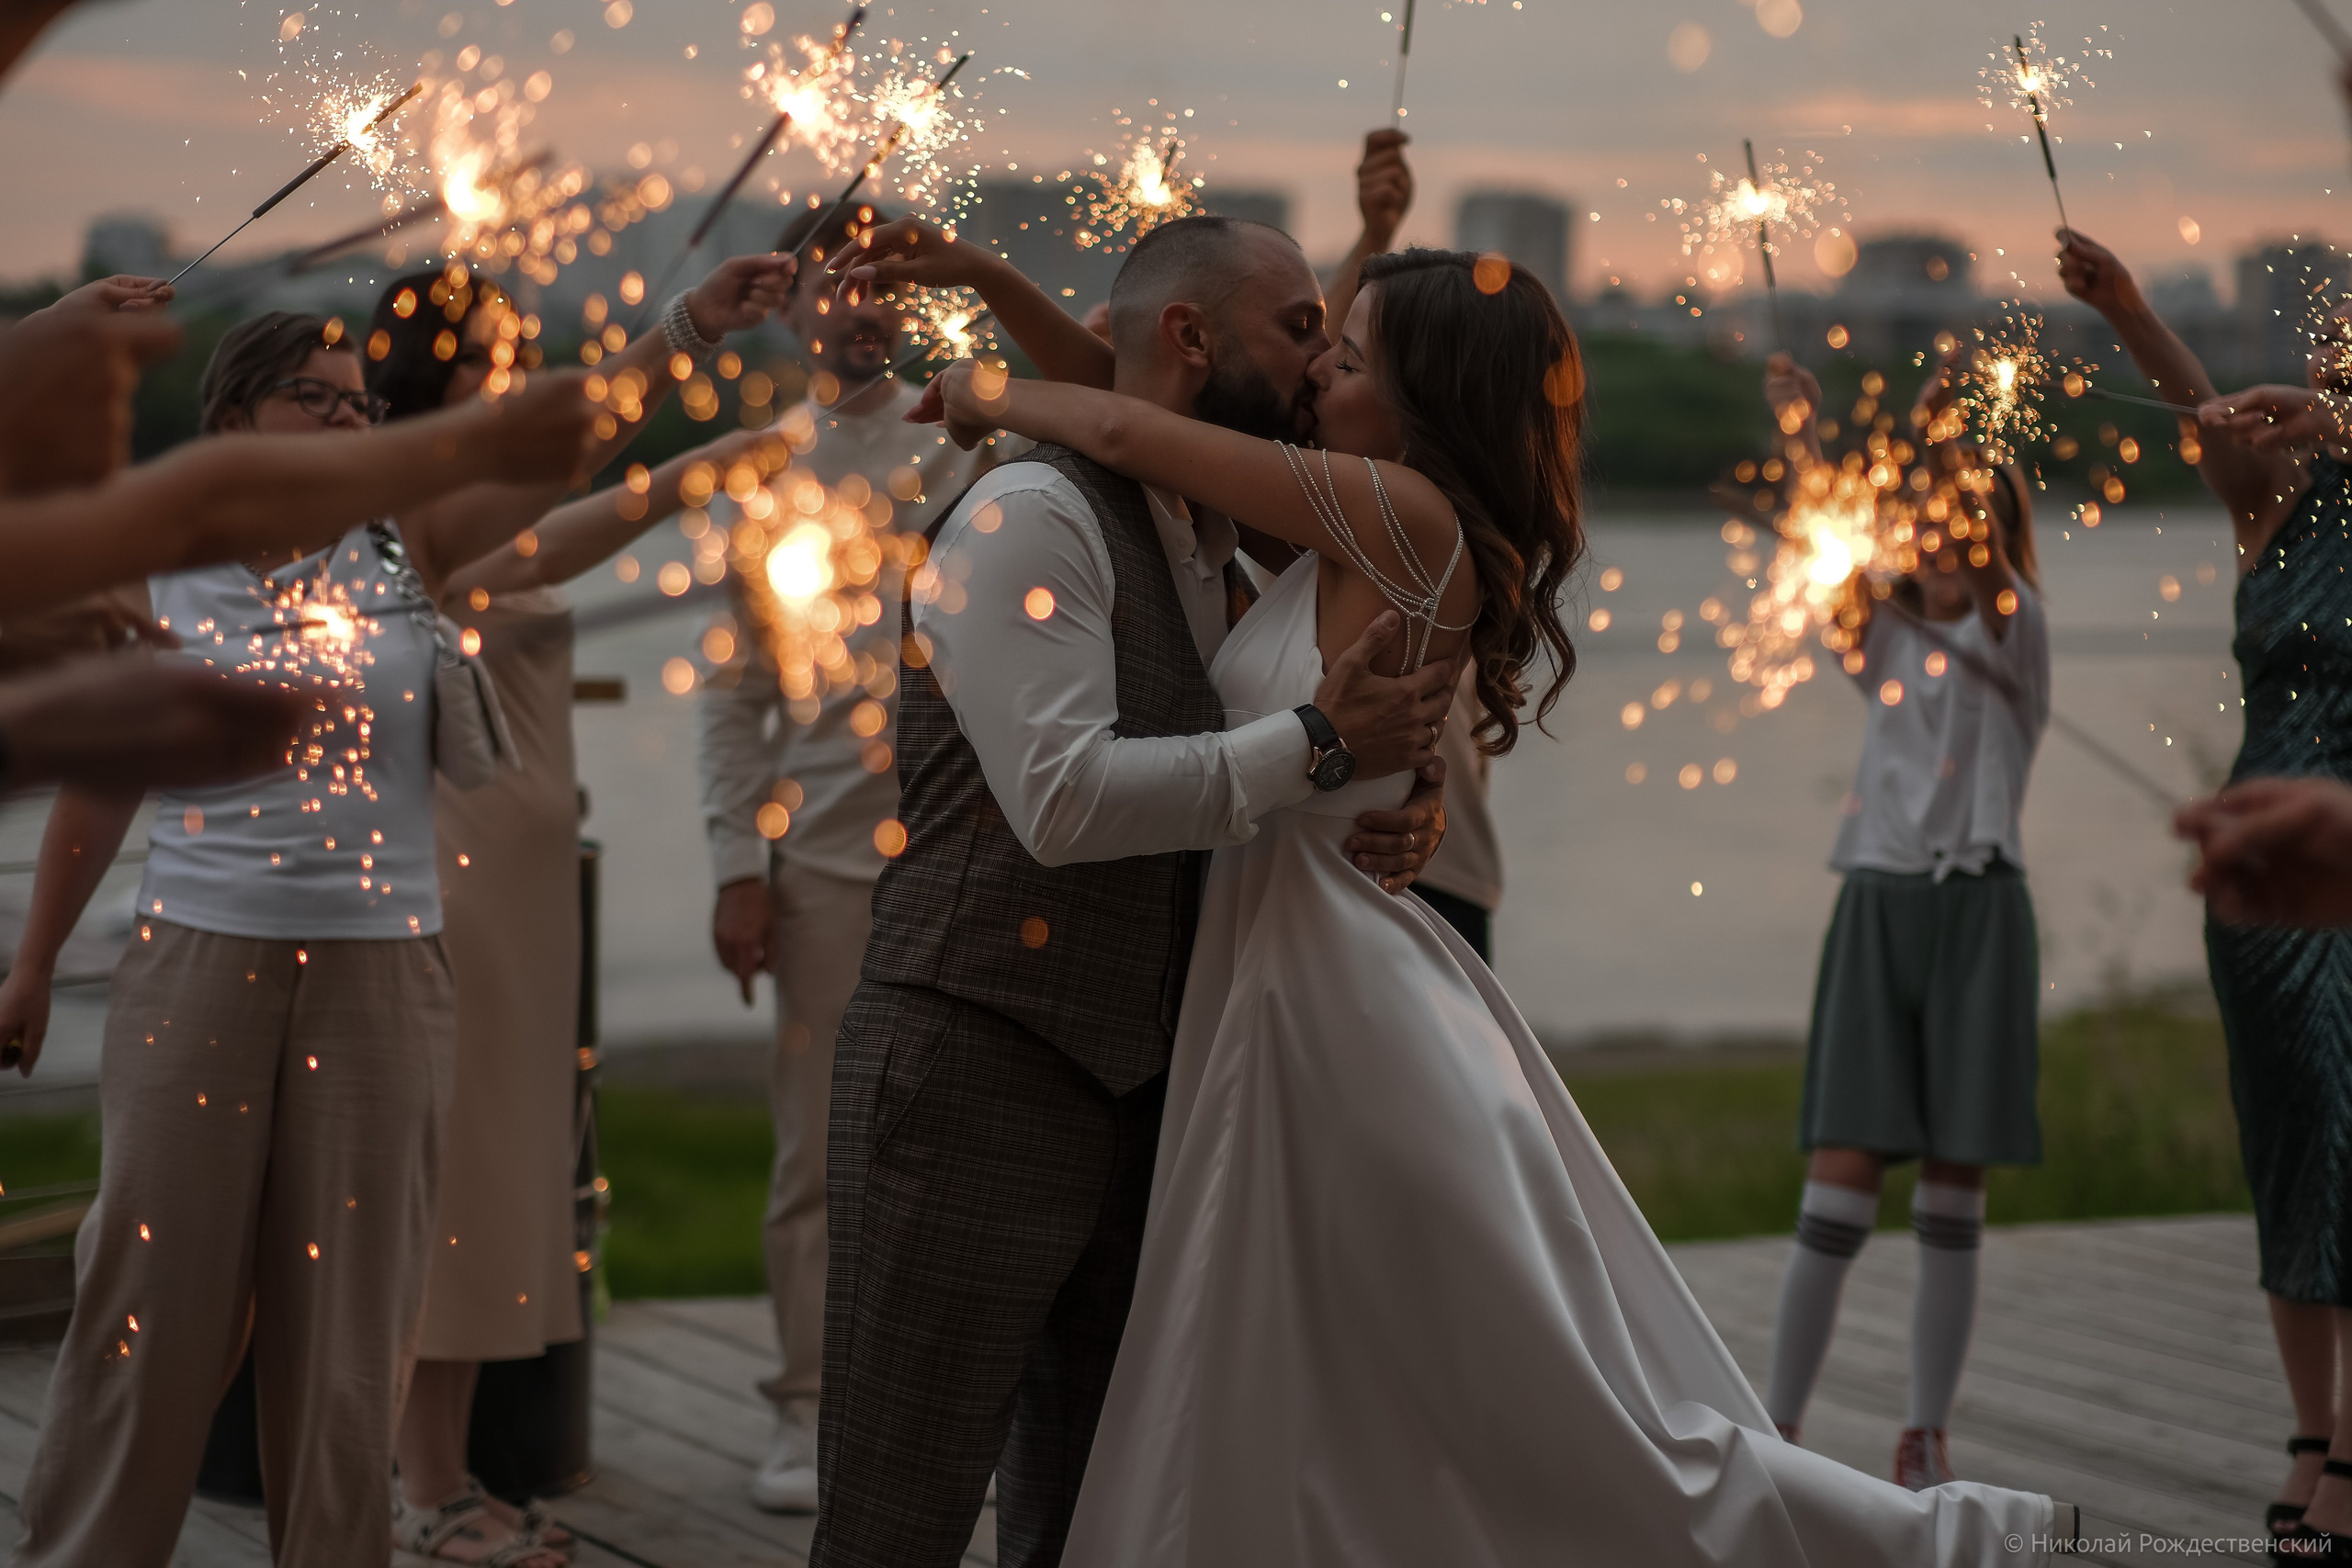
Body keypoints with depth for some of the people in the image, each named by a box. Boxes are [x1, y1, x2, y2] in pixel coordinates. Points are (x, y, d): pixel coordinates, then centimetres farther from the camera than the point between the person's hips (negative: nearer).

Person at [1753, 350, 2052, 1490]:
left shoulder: (2016, 637, 5)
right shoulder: (1886, 640, 12)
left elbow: (1988, 559, -15)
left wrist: (1949, 441, -30)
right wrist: (1800, 435, -20)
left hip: (1978, 912, -1)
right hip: (1876, 905, 2)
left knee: (1952, 1190, 2)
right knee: (1841, 1182, -5)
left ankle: (1927, 1436, 10)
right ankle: (1777, 1426, -1)